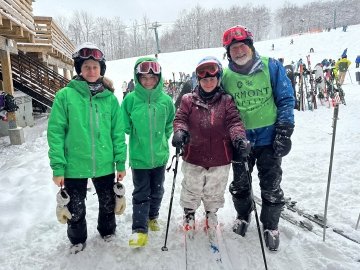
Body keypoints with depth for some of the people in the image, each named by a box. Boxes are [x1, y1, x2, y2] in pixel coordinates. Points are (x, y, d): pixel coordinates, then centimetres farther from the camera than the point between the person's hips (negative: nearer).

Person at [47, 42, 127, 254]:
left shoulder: (110, 98, 0)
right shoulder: (65, 95, -7)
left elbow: (118, 132, 2)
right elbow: (55, 132, -7)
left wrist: (121, 163, 1)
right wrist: (58, 167, -10)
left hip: (105, 165, 2)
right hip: (74, 166, -1)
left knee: (108, 203, 20)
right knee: (75, 209, 16)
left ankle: (108, 231, 47)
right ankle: (77, 239, 43)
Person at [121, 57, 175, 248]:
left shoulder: (165, 100, -4)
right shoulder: (130, 99, -9)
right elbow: (125, 126, 2)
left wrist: (162, 138, 4)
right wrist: (137, 136, -2)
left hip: (160, 155, 3)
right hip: (138, 156, -2)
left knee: (157, 191, 18)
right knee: (141, 194, 4)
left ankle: (152, 218, 40)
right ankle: (139, 229, 12)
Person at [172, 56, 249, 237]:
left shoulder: (226, 101, 1)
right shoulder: (189, 100, 0)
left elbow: (234, 122, -7)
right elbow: (180, 118, -5)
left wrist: (239, 138, -25)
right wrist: (180, 131, -27)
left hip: (220, 159, 1)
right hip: (193, 156, 0)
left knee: (215, 192, 19)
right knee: (191, 190, 17)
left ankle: (211, 214, 46)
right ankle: (189, 215, 42)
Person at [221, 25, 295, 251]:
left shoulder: (271, 67, -7)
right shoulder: (225, 76, -1)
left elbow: (286, 99, -4)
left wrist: (284, 131, -12)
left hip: (269, 138, -2)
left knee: (271, 187, 7)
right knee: (240, 184, 16)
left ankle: (271, 226, 29)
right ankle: (243, 215, 42)